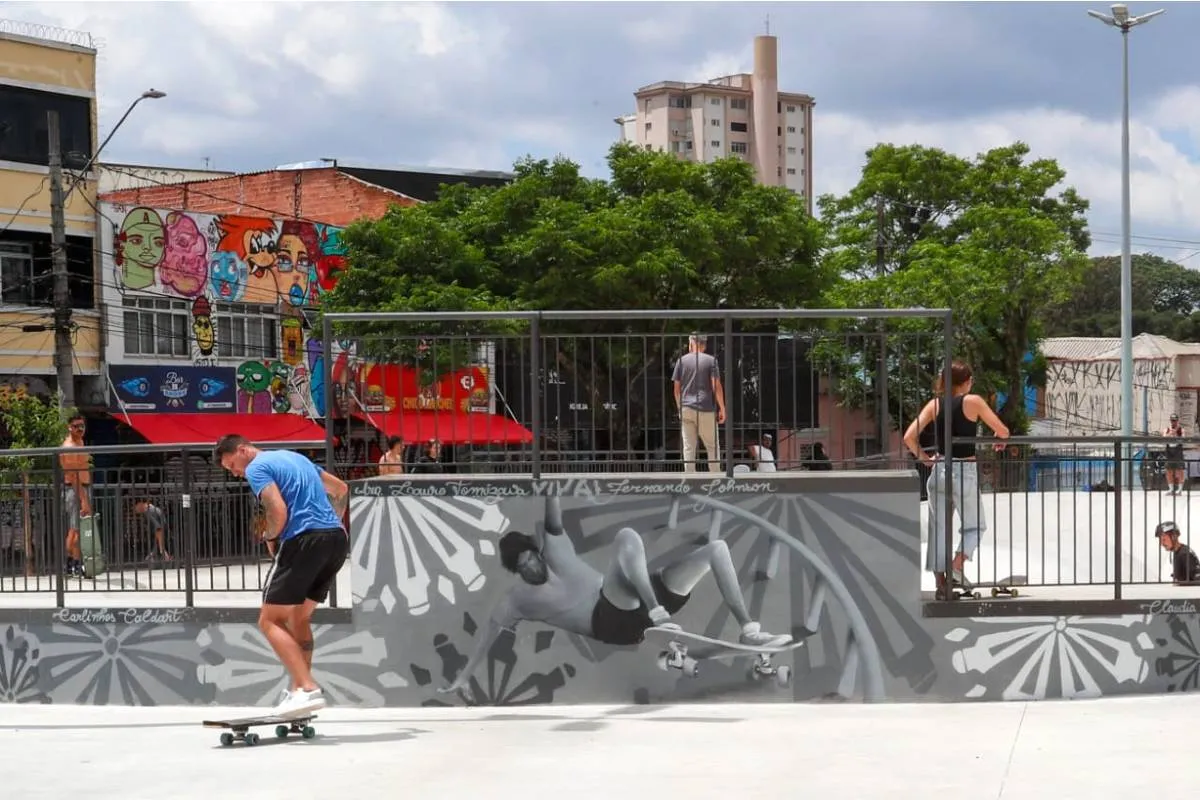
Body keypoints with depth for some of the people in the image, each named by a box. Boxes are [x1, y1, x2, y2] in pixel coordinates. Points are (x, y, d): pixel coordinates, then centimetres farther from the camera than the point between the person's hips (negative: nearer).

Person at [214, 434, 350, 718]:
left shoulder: (257, 468, -1)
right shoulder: (295, 457, 25)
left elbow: (279, 512, -15)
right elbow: (340, 489, 31)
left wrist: (271, 536, 2)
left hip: (304, 541, -8)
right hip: (337, 538, 8)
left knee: (270, 620, -2)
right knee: (299, 618, 20)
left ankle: (308, 689, -15)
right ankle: (299, 689, 18)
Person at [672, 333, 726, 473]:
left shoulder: (682, 361, 7)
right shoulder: (711, 360, 0)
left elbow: (676, 389, 8)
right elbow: (716, 386, -6)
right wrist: (722, 408, -1)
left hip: (686, 408, 2)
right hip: (706, 409, -2)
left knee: (688, 448, 4)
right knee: (712, 446, 5)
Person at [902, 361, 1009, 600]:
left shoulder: (935, 404, 3)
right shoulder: (973, 401, -6)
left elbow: (909, 437, -4)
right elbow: (1003, 432, -2)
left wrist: (924, 457, 11)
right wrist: (999, 441, 20)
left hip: (939, 470, 3)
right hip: (965, 472, -3)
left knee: (938, 528, 10)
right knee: (974, 526, 14)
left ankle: (941, 583, 8)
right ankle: (957, 567, -6)